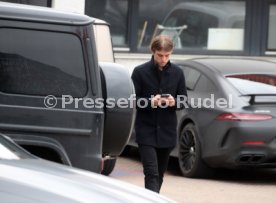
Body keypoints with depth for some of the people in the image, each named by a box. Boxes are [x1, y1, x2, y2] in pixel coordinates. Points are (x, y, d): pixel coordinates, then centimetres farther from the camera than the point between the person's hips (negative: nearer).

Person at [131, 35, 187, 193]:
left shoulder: (177, 73, 5)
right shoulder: (140, 72, -4)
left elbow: (184, 101, 9)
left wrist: (174, 102, -13)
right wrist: (150, 102, -20)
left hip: (167, 131, 3)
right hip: (146, 131, -3)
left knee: (160, 174, 12)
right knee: (152, 174, -14)